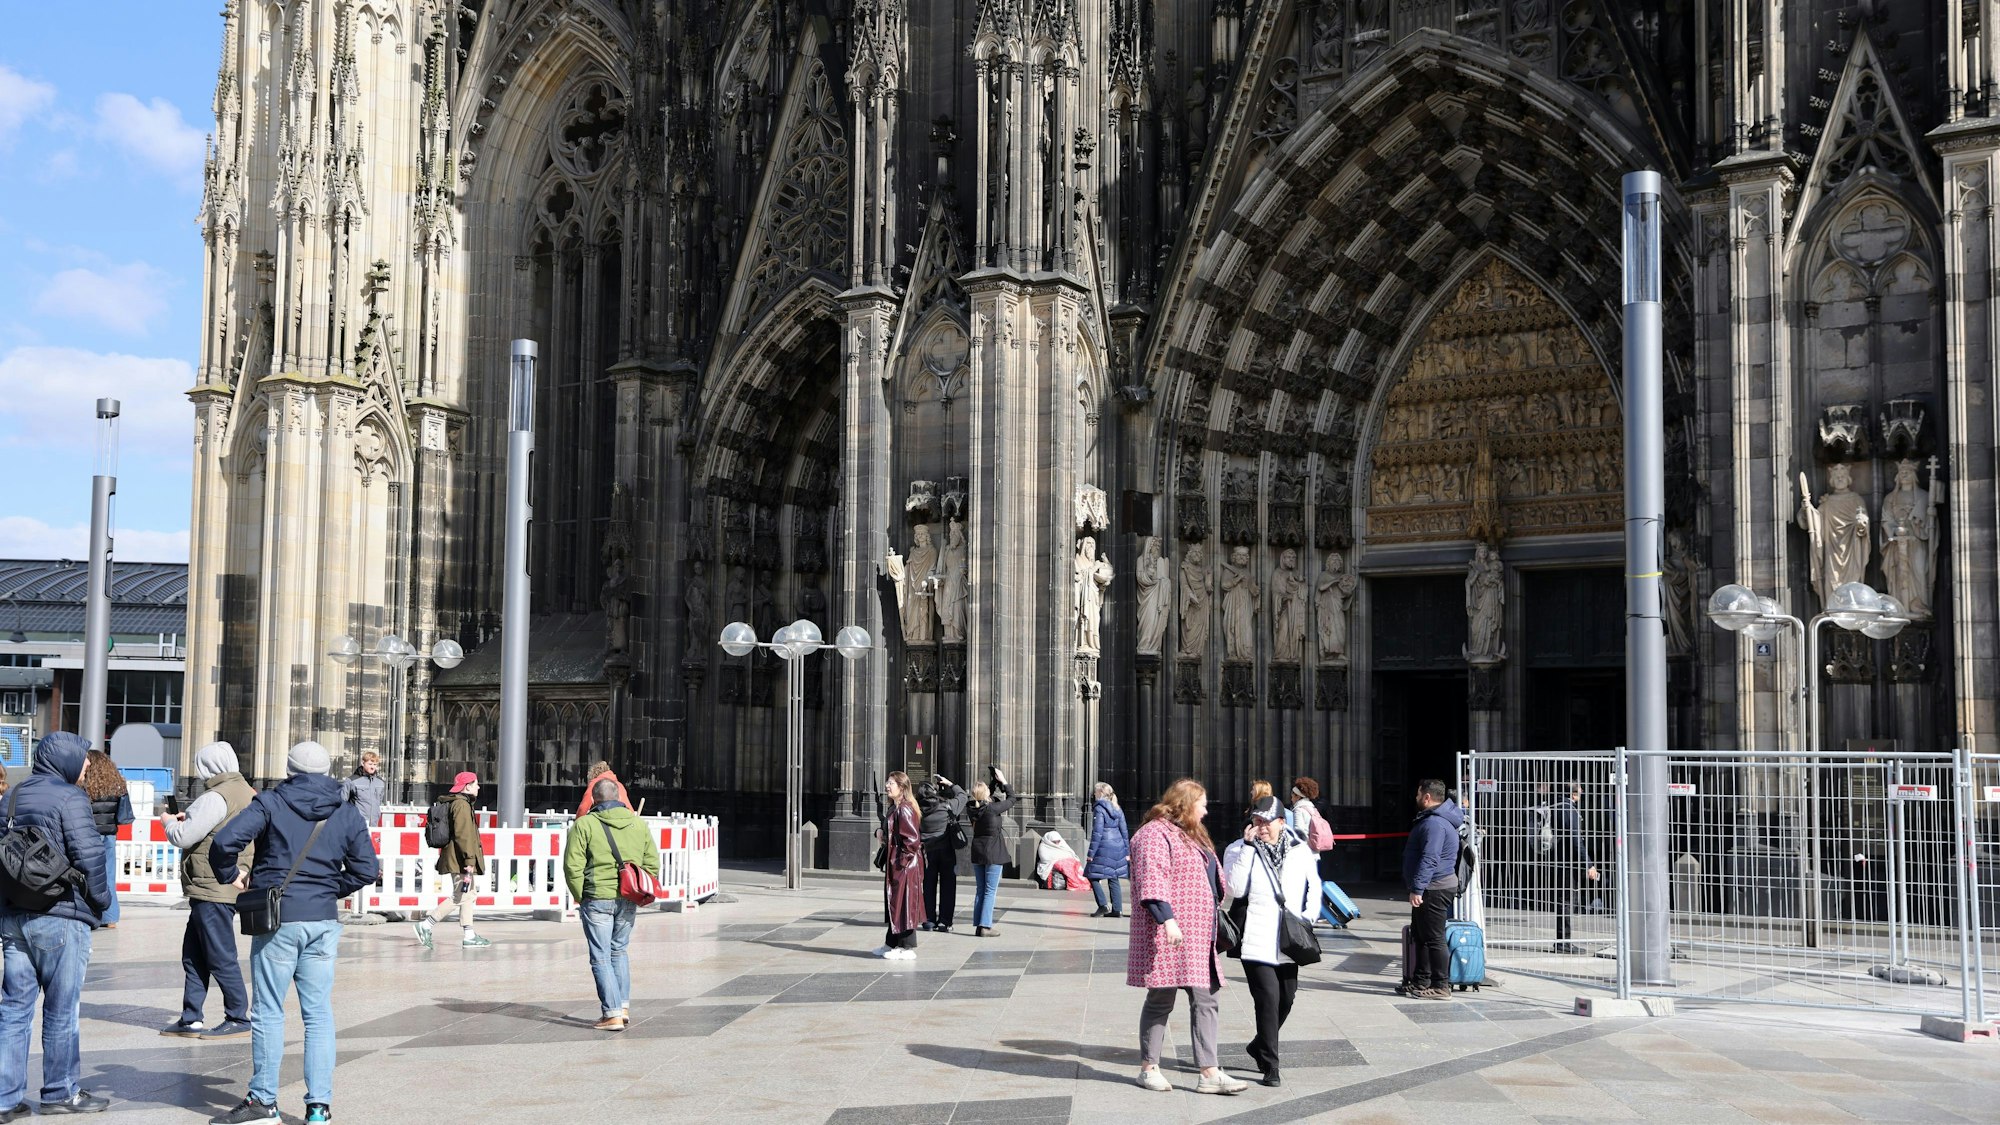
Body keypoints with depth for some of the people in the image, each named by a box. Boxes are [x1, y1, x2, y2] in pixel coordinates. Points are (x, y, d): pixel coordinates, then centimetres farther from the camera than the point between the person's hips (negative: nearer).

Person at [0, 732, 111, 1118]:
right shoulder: (69, 797, -11)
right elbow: (88, 855, -16)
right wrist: (101, 902, -1)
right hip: (60, 919, -7)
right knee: (61, 1010, 5)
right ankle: (61, 1092, 14)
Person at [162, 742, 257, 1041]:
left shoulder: (216, 798, -17)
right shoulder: (248, 793, 13)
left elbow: (183, 837, -17)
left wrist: (170, 823, 4)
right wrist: (188, 819, 15)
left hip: (213, 890, -10)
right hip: (233, 885, 10)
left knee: (221, 957, -2)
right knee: (193, 956, 15)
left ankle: (239, 1018, 4)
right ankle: (190, 1020, 17)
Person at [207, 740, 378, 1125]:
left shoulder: (271, 803, -4)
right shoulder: (346, 814, 7)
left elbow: (225, 841, -14)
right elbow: (367, 868, 6)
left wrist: (230, 874, 4)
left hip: (278, 919, -3)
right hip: (323, 921, 3)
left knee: (268, 1012, 6)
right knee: (319, 1014, 7)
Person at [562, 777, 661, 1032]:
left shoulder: (584, 824, -6)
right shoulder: (638, 823, 7)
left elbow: (573, 866, -10)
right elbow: (652, 863, 7)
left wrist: (580, 897, 2)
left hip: (597, 899, -4)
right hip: (628, 901, 4)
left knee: (601, 958, 2)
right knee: (619, 951, 21)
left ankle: (613, 1014, -3)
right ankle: (623, 1006, 18)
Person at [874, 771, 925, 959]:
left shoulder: (904, 809, -18)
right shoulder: (894, 807, 13)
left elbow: (912, 838, -23)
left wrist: (903, 860, -19)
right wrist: (881, 831, 4)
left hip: (904, 865, -10)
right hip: (894, 863, 10)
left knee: (903, 903, -3)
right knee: (894, 903, 17)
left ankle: (908, 948, 3)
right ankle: (891, 944, 26)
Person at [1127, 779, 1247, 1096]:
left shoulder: (1191, 835, 22)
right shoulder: (1155, 833, -11)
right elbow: (1151, 880, -22)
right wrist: (1167, 919, -30)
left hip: (1199, 935, 10)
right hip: (1170, 934, -10)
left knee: (1205, 1000, 3)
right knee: (1161, 1000, 0)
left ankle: (1210, 1074, 1)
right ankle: (1149, 1068, 12)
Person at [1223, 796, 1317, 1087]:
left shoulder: (1300, 850, 8)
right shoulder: (1238, 850, -1)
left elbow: (1313, 888, 16)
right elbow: (1235, 889, -14)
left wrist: (1307, 919, 1)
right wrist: (1248, 847, -16)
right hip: (1257, 940, -4)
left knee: (1286, 998, 13)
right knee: (1268, 998, -11)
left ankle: (1259, 1047, 37)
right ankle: (1270, 1067, -3)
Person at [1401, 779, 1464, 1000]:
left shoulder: (1434, 823, -19)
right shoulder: (1433, 819, 17)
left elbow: (1429, 859, -27)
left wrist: (1417, 889, -28)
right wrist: (1417, 887, 27)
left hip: (1434, 890, -11)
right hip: (1429, 889, 11)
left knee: (1433, 939, -8)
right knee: (1419, 936, 17)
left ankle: (1441, 986, -6)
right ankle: (1420, 982, 24)